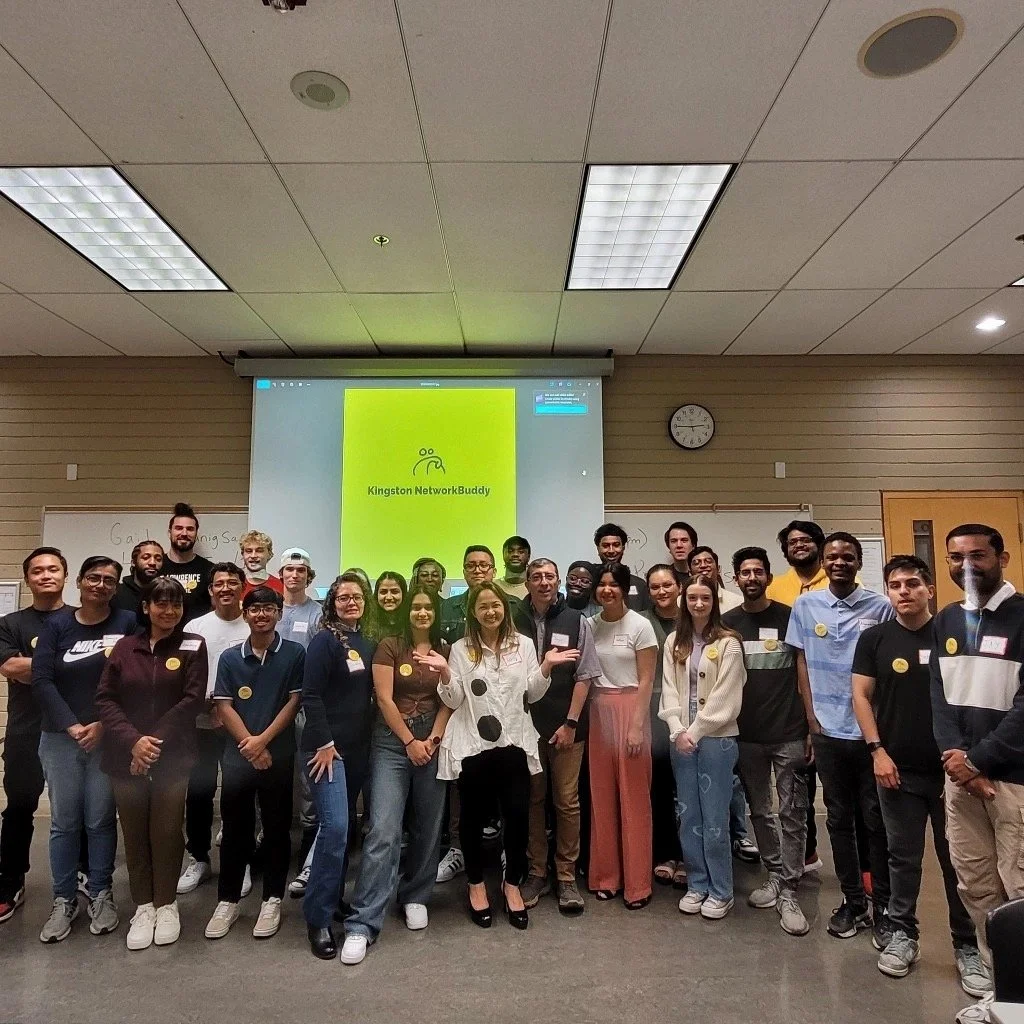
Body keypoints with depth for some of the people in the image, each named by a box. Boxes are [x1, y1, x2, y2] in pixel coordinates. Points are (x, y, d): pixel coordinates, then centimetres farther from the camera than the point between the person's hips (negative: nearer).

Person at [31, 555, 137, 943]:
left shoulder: (127, 623, -3)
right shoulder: (57, 624, 1)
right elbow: (41, 680, -5)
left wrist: (104, 725, -11)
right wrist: (71, 726, -13)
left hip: (109, 738, -1)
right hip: (59, 738, 1)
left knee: (101, 820, 6)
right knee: (63, 821, 9)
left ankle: (101, 895, 22)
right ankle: (64, 900, 23)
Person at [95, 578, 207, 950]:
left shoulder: (193, 646, -1)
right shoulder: (124, 647, 5)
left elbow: (192, 700, -8)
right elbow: (105, 699, 0)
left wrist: (155, 742, -13)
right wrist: (133, 741, -13)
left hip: (172, 756, -2)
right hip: (125, 756, 2)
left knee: (166, 831, 4)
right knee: (134, 832, 10)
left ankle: (166, 904, 23)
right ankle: (143, 906, 26)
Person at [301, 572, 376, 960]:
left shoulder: (367, 644, 10)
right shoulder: (324, 640, -10)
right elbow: (311, 695, -15)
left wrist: (368, 739, 11)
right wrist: (324, 742, -18)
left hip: (358, 747, 7)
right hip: (327, 746, -7)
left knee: (346, 826, 15)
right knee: (335, 826, -11)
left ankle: (335, 897, 31)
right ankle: (318, 920, 2)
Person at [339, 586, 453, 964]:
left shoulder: (445, 652, 7)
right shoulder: (389, 646, -3)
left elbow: (448, 701, 4)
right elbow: (384, 698, -7)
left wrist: (433, 739, -9)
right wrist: (410, 741, -9)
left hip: (433, 743, 4)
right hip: (392, 744, -3)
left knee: (427, 827, 11)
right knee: (383, 831, -9)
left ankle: (415, 897, 31)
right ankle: (362, 924, -3)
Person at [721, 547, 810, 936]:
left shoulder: (790, 617, -1)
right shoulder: (727, 623, 3)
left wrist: (812, 727, -4)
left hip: (789, 733, -2)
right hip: (746, 735, 2)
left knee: (792, 813, 2)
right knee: (760, 810, 13)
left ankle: (787, 891, 11)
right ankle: (775, 875, 29)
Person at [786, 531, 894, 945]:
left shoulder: (880, 607, -4)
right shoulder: (805, 605, 1)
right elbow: (802, 663, 4)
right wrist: (812, 720, 2)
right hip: (827, 730, 2)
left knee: (876, 820, 8)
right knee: (839, 819, 13)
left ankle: (882, 907, 23)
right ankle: (852, 902, 27)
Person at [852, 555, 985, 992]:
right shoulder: (875, 638, 0)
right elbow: (861, 695, 0)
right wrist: (877, 750, -7)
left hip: (952, 767, 0)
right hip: (899, 769, 1)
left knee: (959, 859, 10)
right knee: (903, 857, 11)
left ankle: (967, 946, 24)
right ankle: (903, 935, 25)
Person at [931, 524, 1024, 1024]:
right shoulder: (946, 622, 10)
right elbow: (939, 696, 7)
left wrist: (980, 760, -13)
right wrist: (956, 757, -7)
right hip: (961, 773, 5)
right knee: (975, 887, 11)